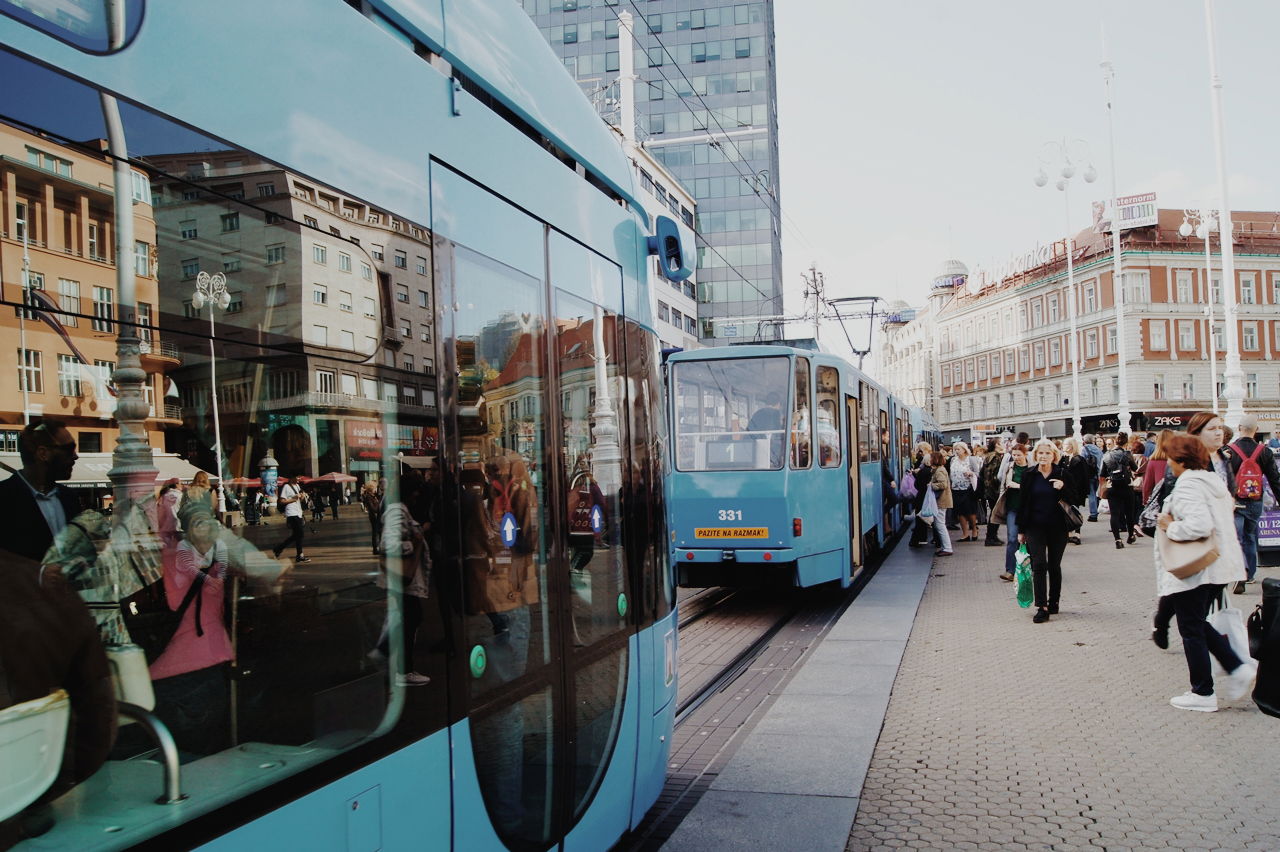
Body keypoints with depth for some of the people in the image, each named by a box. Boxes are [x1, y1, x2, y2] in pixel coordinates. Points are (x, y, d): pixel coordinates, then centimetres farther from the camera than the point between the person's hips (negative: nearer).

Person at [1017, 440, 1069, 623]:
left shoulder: (1062, 474, 0)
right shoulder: (1029, 475, 2)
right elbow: (1023, 503, 5)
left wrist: (1063, 488, -17)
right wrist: (1021, 530, 4)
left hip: (1057, 527, 0)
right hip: (1035, 526, 0)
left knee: (1054, 566, 9)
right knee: (1039, 565, -9)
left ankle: (1053, 602, 23)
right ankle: (1041, 607, -10)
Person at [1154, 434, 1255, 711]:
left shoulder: (1186, 486, -20)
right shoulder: (1215, 481, 9)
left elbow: (1199, 524, -33)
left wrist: (1170, 527, -16)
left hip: (1193, 570, -9)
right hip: (1220, 564, 9)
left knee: (1191, 630, 3)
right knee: (1199, 624, 22)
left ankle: (1202, 693, 11)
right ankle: (1238, 667, 12)